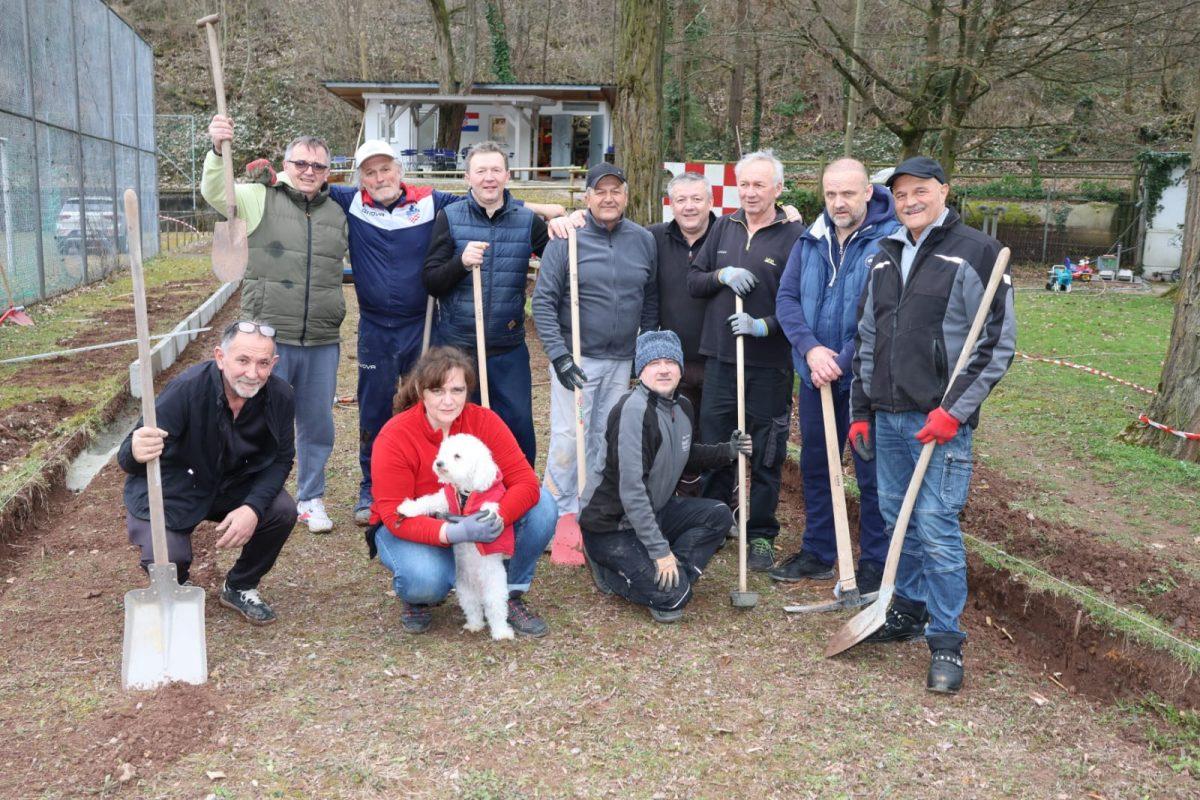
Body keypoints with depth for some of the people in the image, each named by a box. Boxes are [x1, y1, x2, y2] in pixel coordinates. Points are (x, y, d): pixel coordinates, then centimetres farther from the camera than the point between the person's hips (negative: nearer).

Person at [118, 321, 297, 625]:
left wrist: (254, 507, -25)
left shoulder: (279, 396, -19)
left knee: (282, 511, -21)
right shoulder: (186, 389, -32)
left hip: (232, 486, 4)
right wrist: (135, 453, -59)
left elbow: (280, 459, -8)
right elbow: (127, 458, -32)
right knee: (167, 562, -25)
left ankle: (240, 588, 8)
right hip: (172, 492, -3)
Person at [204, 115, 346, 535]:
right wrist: (217, 150, -31)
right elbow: (215, 193, -16)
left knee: (317, 425, 12)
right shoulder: (261, 199, 0)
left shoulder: (337, 213, 12)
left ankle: (311, 499, 28)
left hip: (322, 343, 4)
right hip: (269, 338, -3)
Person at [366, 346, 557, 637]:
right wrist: (455, 532, -42)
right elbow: (396, 517, -26)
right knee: (424, 579, -37)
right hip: (409, 529, -3)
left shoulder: (484, 421, -16)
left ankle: (510, 596, -2)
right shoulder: (394, 437, -23)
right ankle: (416, 600, 4)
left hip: (474, 520, 3)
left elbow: (526, 483, -21)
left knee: (542, 505, -20)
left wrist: (497, 518, -42)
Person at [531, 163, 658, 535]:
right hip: (577, 357, -4)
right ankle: (562, 513, 12)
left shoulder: (644, 240, 4)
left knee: (606, 438, 13)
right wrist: (558, 354, -16)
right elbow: (543, 301, -10)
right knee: (569, 437, -3)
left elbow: (650, 300, 12)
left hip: (622, 360, 4)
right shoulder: (567, 238, -9)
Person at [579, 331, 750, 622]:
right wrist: (660, 550, -26)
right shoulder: (633, 410, -24)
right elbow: (631, 489, -27)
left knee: (719, 515, -4)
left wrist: (726, 451, 5)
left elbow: (684, 455, 23)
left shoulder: (683, 406, 3)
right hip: (609, 524, -9)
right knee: (672, 596, -18)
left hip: (653, 512, 9)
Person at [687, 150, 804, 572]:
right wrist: (722, 275, -8)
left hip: (769, 363, -4)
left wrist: (764, 326, -22)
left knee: (766, 455, 6)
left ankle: (761, 536, 21)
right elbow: (693, 280, 12)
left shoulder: (795, 236, -6)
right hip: (720, 357, 4)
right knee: (714, 446, 14)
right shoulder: (724, 227, 9)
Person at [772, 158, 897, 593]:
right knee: (815, 466, 16)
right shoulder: (811, 241, 5)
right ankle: (817, 553, 33)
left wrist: (843, 362, -18)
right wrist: (810, 349, -16)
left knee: (872, 474, 5)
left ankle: (875, 564, 20)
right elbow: (787, 297, 0)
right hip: (816, 376, 6)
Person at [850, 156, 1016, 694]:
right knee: (898, 519, 14)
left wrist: (955, 410, -15)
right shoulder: (885, 258, 14)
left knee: (937, 528, -5)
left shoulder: (976, 254, -6)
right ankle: (909, 611, 31)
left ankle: (946, 641, 7)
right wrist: (861, 409, 16)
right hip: (887, 416, 7)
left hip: (941, 418, -6)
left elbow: (998, 342, -9)